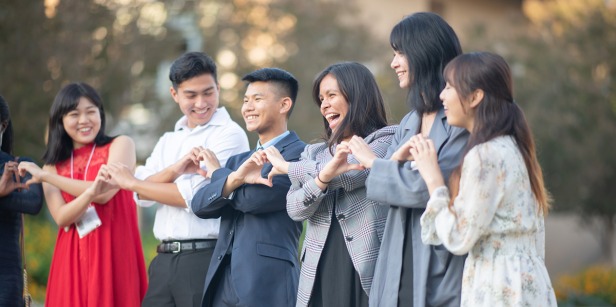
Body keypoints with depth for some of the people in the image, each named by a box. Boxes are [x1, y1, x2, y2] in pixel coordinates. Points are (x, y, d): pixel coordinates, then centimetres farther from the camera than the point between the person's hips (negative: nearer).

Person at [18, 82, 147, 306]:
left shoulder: (120, 145, 4)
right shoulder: (53, 165, 12)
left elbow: (104, 193, -11)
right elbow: (61, 217, -3)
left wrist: (45, 176, -4)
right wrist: (90, 193, -24)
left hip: (112, 253, -3)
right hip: (72, 259, 3)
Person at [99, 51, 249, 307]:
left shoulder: (229, 134, -5)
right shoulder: (168, 141, 17)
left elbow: (197, 197, -13)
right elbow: (143, 195, 5)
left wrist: (131, 182, -1)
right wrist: (176, 169, -16)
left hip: (206, 258, -6)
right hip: (165, 260, 6)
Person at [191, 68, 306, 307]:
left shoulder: (300, 155, -4)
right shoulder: (238, 161, 20)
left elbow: (253, 199, -15)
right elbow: (200, 205, 4)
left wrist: (218, 173, 5)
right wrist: (235, 178, -16)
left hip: (266, 285, -6)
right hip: (221, 286, 7)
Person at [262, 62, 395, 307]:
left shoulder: (386, 140, 2)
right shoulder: (315, 153, 18)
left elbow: (347, 174, -13)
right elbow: (295, 209, 4)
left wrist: (286, 167, 2)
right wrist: (322, 178, -18)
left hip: (367, 272, -5)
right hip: (319, 274, 5)